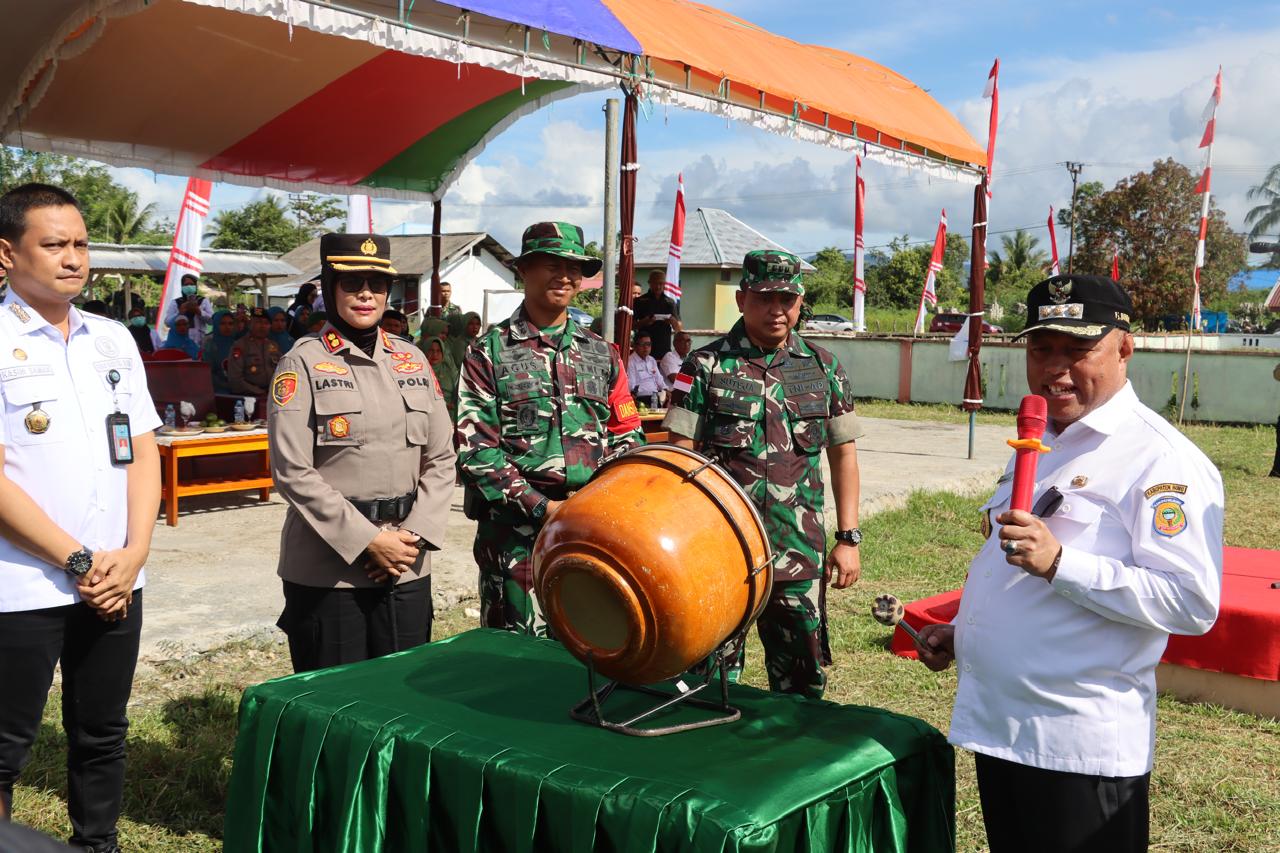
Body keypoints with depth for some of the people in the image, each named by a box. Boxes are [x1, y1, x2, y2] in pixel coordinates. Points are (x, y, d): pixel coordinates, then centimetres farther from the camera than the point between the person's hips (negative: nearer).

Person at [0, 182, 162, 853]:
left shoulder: (113, 340, 10)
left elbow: (142, 453, 9)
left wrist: (133, 556, -3)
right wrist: (78, 561, -13)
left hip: (115, 581, 5)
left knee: (102, 738, 15)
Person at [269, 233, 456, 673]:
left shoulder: (413, 360, 10)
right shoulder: (303, 364, -3)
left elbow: (441, 459, 9)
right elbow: (293, 472, -10)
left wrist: (415, 535, -5)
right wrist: (367, 541, -14)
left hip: (408, 568, 4)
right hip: (327, 570, -4)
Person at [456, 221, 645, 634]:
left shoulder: (601, 353, 14)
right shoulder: (489, 352, 1)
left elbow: (627, 436, 15)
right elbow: (476, 448, -6)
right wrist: (541, 506, -13)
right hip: (517, 529, -3)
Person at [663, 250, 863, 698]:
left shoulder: (824, 368, 8)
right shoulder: (705, 366, -1)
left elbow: (843, 453, 11)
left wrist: (848, 538, 6)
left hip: (799, 552, 2)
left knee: (804, 678, 9)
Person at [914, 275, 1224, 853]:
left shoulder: (1160, 459, -14)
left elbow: (1192, 602, -24)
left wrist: (1058, 563, -29)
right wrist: (961, 632, 16)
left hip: (1083, 747, -8)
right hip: (996, 725, 8)